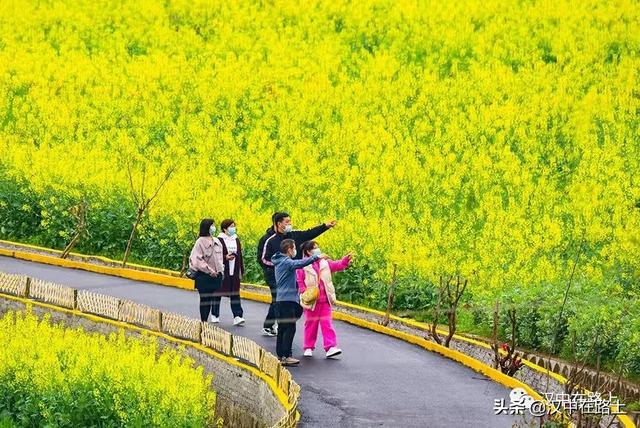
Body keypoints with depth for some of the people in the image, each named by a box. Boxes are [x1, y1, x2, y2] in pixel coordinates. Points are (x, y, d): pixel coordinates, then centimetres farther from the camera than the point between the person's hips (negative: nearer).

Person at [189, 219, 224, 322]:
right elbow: (197, 259, -14)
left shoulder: (217, 242, 10)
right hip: (204, 276, -6)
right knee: (204, 298, -2)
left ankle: (205, 321, 13)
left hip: (216, 275, 6)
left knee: (210, 299, 7)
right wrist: (209, 270, -17)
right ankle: (203, 322, 2)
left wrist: (221, 269, 11)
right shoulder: (200, 242, -10)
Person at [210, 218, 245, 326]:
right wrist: (225, 258, -22)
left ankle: (237, 316, -9)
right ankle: (215, 315, 20)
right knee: (218, 293, 6)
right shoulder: (219, 240, -6)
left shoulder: (236, 240, 12)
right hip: (222, 272, -5)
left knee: (235, 294, -2)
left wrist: (241, 271, 15)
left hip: (234, 272, 5)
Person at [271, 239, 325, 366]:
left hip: (281, 299, 10)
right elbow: (300, 264, -31)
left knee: (282, 328, 13)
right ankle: (286, 356, -12)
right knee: (290, 328, -10)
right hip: (287, 299, -10)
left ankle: (280, 355, 16)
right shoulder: (286, 262, -15)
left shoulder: (279, 262, 16)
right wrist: (316, 257, -32)